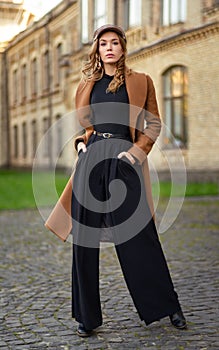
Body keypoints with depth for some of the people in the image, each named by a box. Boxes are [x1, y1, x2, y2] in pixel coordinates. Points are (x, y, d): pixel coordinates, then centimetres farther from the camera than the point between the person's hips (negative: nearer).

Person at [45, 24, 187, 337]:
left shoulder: (141, 81, 9)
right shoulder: (87, 85, 16)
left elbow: (154, 123, 6)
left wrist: (137, 151, -9)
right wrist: (80, 143, 5)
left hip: (124, 162, -3)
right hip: (91, 160, 3)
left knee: (139, 237, 0)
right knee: (84, 237, 2)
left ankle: (167, 306, 20)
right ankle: (87, 316, 14)